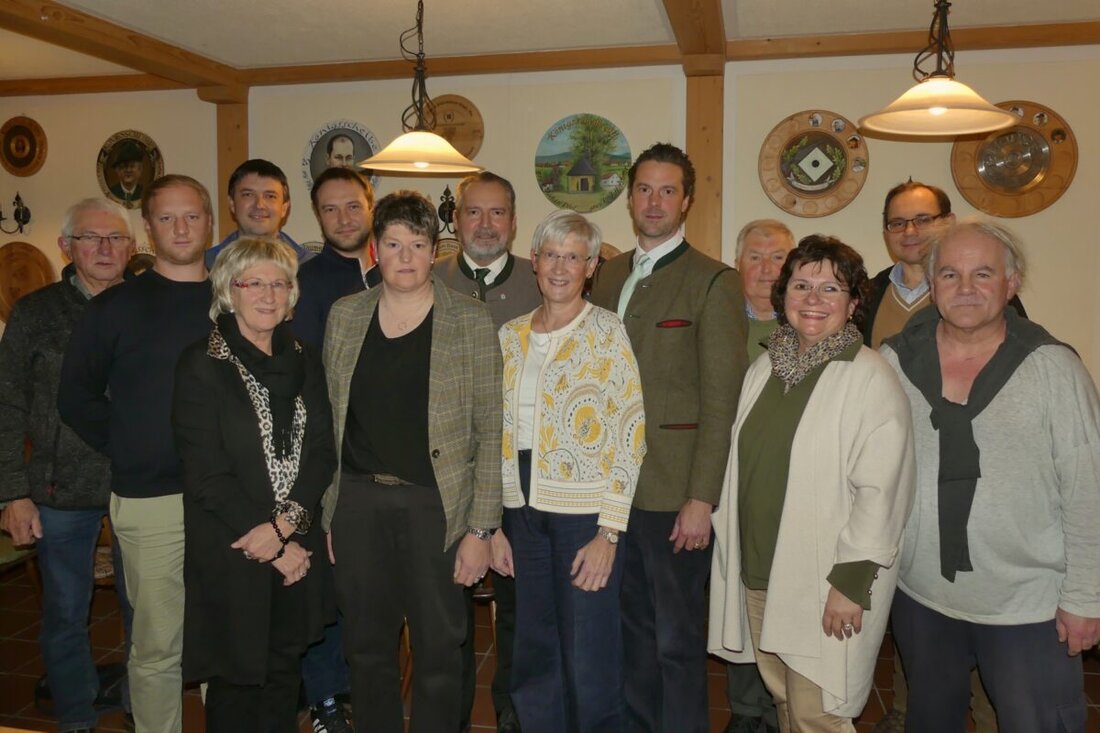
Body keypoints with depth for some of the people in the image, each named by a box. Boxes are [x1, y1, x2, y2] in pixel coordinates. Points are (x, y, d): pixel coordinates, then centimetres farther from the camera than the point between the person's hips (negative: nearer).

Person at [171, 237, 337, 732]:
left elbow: (322, 452, 2)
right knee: (236, 679, 9)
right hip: (231, 556, -4)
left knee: (284, 675, 15)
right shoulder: (201, 365, -9)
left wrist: (287, 523, -13)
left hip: (297, 548, 4)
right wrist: (274, 548, -12)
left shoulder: (304, 360, 7)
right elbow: (206, 476, -13)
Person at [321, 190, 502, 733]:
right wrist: (327, 514, 7)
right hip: (358, 500, 3)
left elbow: (488, 431, -6)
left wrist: (480, 529, -10)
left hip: (436, 504, -3)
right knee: (366, 646, 15)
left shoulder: (471, 322, -4)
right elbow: (331, 422, 10)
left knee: (438, 648, 8)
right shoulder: (344, 316, 6)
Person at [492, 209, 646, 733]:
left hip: (586, 513, -4)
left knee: (589, 664, 3)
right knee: (534, 659, 14)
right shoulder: (511, 335, 9)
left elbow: (629, 435, -9)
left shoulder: (607, 332, -6)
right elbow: (499, 433, 11)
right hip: (524, 510, 5)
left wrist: (608, 533, -13)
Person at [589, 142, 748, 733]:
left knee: (677, 639, 5)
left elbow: (721, 401, -11)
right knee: (632, 628, 18)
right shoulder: (608, 275, 12)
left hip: (674, 491, -5)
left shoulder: (714, 283, -7)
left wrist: (701, 499, -15)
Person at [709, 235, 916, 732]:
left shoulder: (871, 379, -13)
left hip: (822, 583, -6)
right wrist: (732, 554, 14)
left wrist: (851, 581, -17)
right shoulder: (764, 368, 9)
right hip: (756, 575, 6)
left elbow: (879, 491, -16)